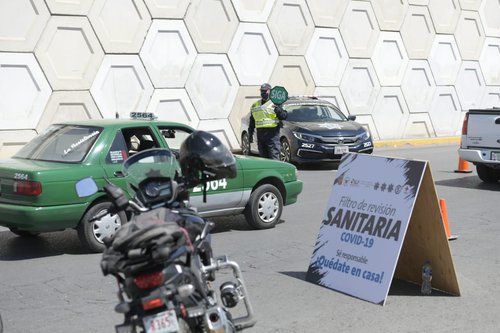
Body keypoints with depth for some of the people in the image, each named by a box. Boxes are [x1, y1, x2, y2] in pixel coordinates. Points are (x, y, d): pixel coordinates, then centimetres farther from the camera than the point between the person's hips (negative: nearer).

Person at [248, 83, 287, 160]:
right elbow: (252, 121, 23)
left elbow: (284, 116, -8)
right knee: (263, 156, 10)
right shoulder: (255, 105, 18)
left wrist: (278, 110, -26)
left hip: (272, 134, -6)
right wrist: (250, 133, 19)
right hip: (260, 133, 6)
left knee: (274, 156, -11)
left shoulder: (275, 104, 0)